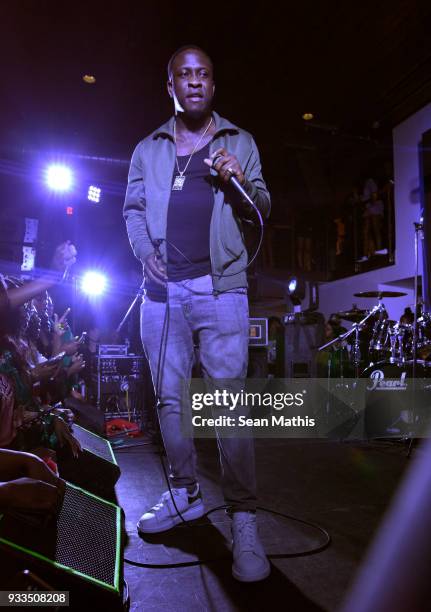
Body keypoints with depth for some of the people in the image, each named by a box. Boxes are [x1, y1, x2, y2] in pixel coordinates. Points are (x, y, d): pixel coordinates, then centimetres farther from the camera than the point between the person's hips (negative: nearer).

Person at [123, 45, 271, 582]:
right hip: (162, 289, 3)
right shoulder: (147, 150, 17)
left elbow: (263, 210, 10)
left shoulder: (239, 142, 13)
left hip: (220, 287, -3)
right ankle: (185, 495, 24)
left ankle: (243, 520, -2)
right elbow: (132, 209, 13)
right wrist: (146, 253, -6)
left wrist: (242, 185, -12)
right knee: (169, 397, 8)